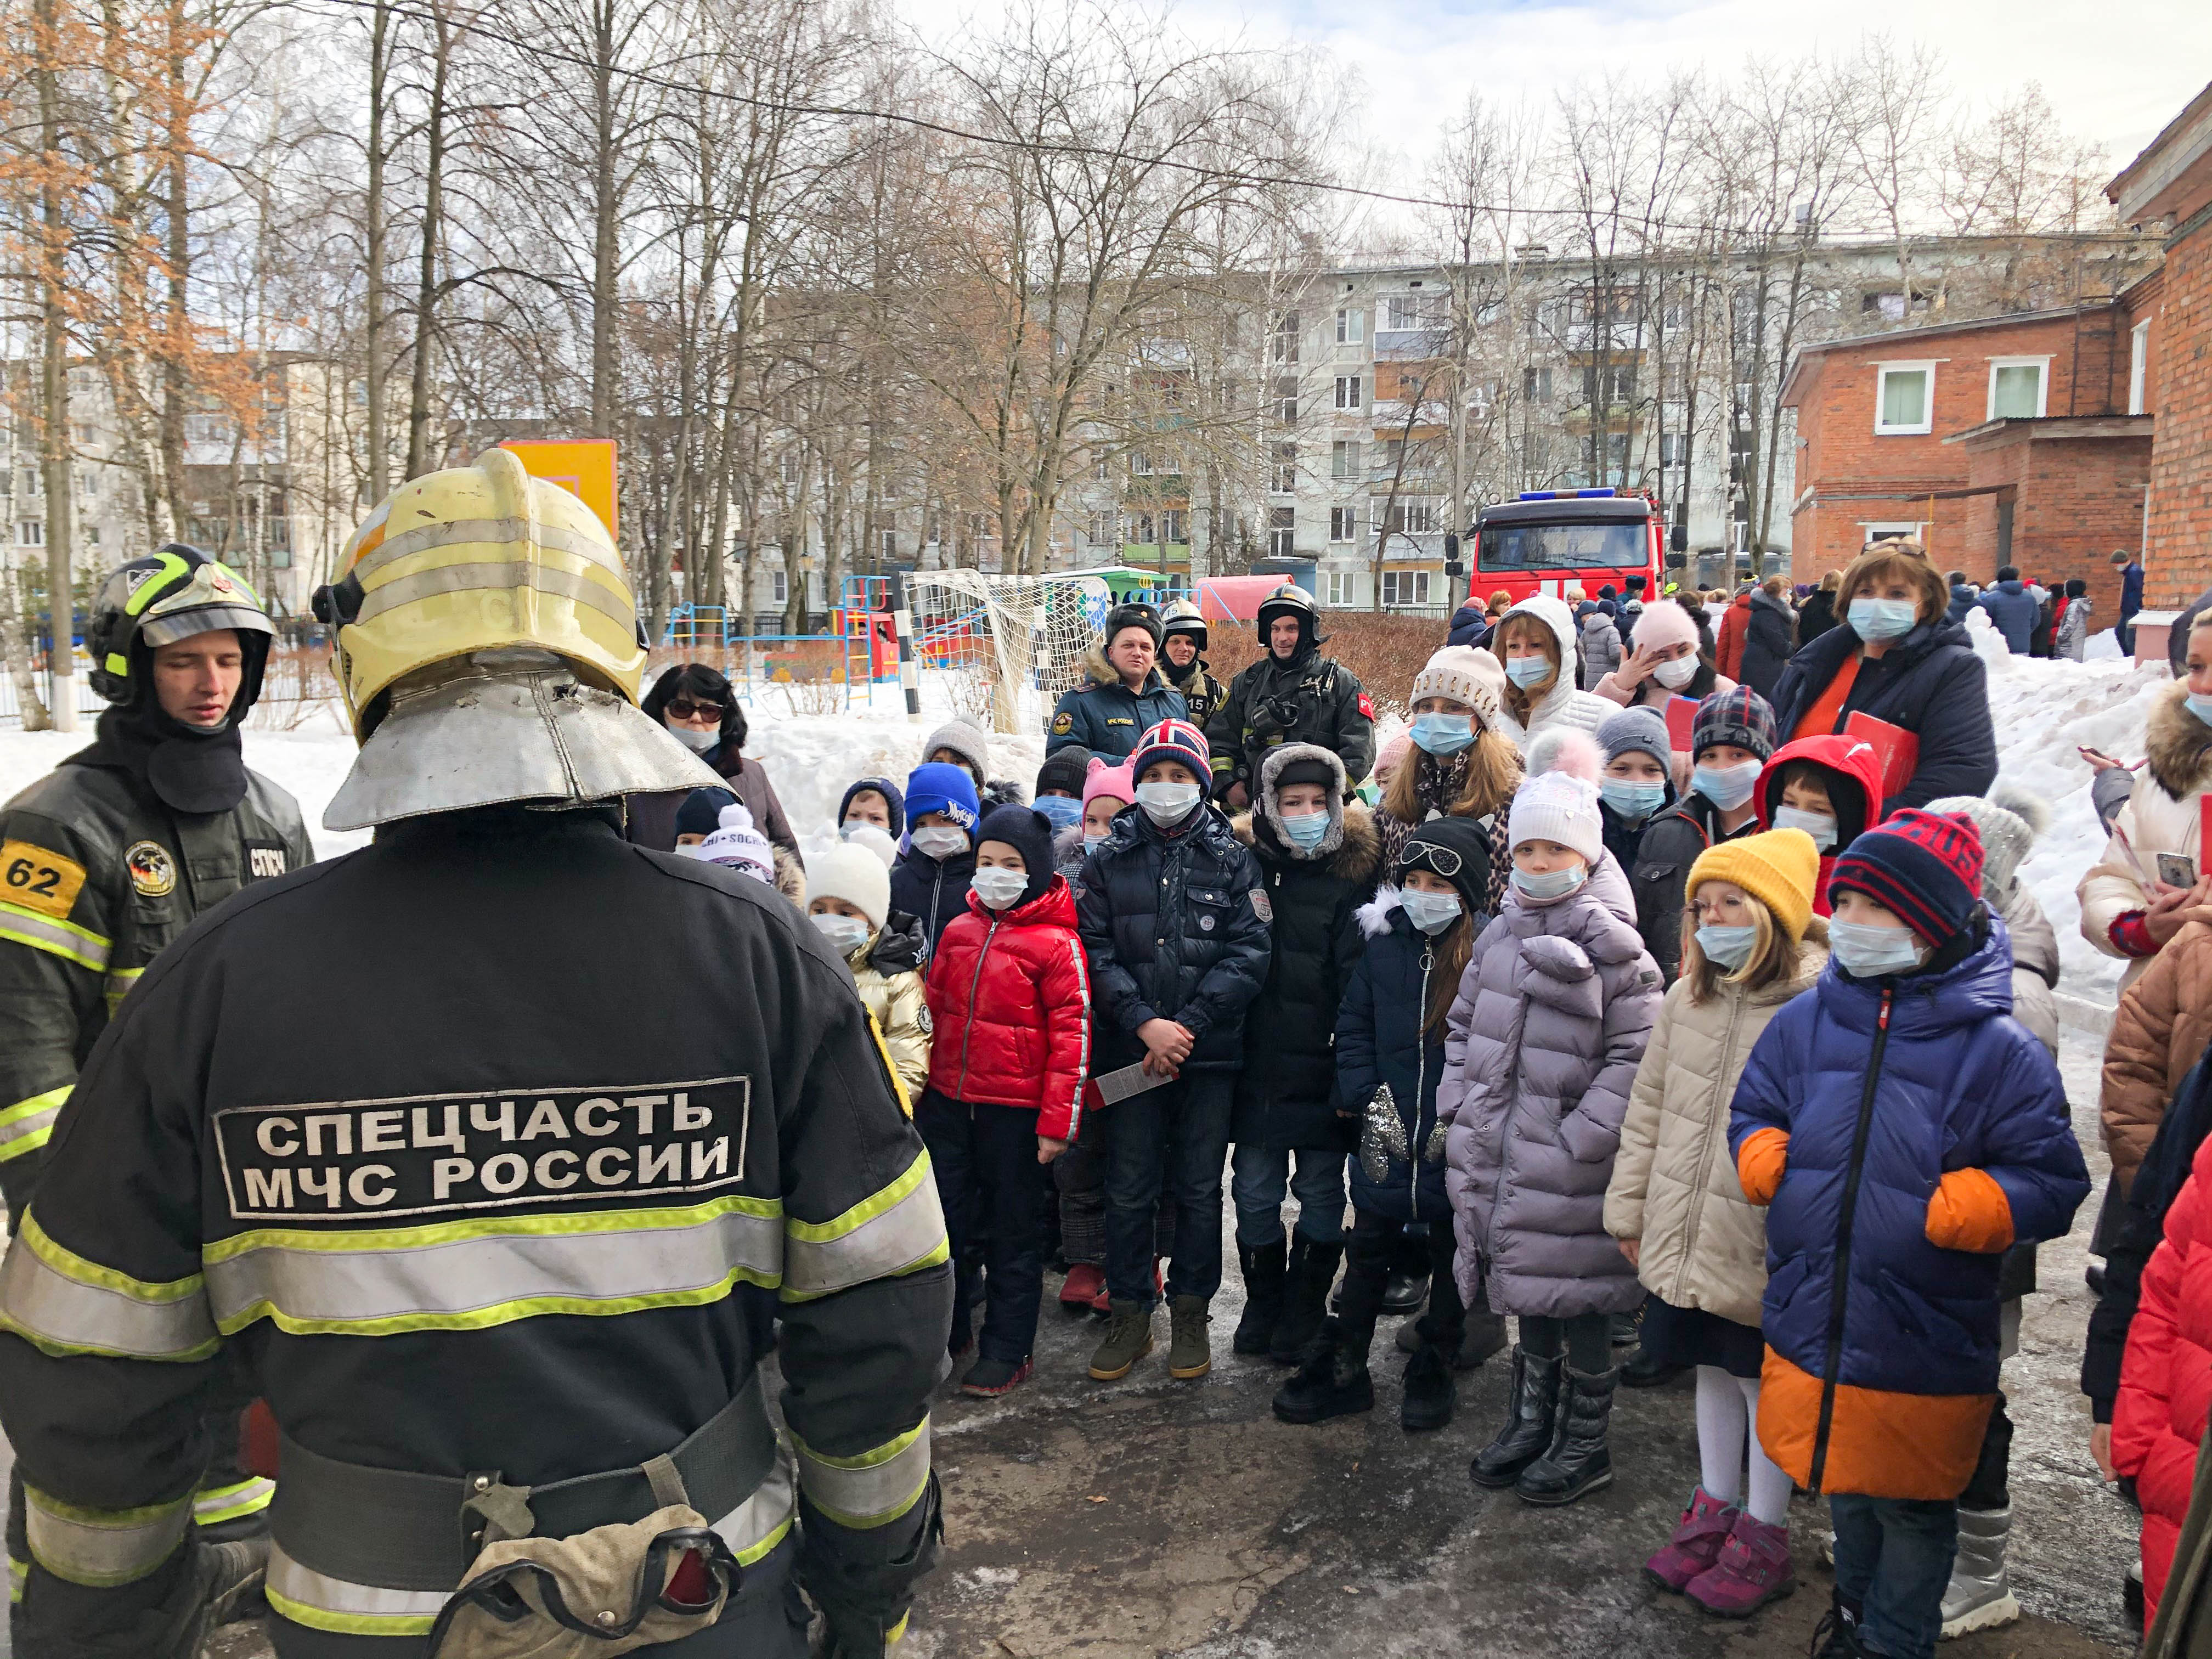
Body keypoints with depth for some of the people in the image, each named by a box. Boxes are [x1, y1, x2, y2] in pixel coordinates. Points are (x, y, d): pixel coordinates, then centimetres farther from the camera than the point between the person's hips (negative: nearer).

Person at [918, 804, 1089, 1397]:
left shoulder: (1057, 943, -10)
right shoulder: (958, 931, 7)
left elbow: (1072, 1035, -12)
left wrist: (1058, 1122, -14)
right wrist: (918, 1085, 14)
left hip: (1013, 1111, -5)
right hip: (946, 1103, 5)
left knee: (1011, 1233, 8)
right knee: (940, 1220, 13)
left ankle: (1007, 1352, 20)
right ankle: (944, 1334, 31)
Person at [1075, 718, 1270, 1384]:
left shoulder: (1232, 858, 2)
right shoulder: (1108, 859, 5)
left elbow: (1249, 952, -5)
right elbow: (1096, 951, -1)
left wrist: (1187, 1025, -13)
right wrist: (1145, 1023, -14)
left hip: (1209, 1053, 0)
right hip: (1129, 1050, 1)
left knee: (1200, 1189, 8)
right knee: (1129, 1189, 6)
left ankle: (1191, 1313, 23)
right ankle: (1130, 1312, 21)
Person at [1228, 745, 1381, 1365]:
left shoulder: (1355, 869, -3)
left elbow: (1360, 977, -7)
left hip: (1323, 1067, -1)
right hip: (1257, 1063, 2)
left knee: (1321, 1194, 10)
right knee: (1255, 1195, 9)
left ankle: (1303, 1313, 26)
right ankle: (1262, 1307, 28)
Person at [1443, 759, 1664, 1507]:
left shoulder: (1612, 945, -11)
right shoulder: (1499, 935, 9)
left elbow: (1635, 1054, -15)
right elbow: (1463, 1029, 19)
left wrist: (1581, 1139, -18)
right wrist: (1458, 1106, 8)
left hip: (1568, 1168, -6)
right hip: (1498, 1157, 6)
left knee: (1578, 1302, 6)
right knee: (1529, 1294, 19)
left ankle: (1584, 1445, 23)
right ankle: (1533, 1422, 36)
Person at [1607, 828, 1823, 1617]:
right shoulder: (1687, 998, 4)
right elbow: (1647, 1109, 12)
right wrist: (1631, 1211, 13)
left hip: (1765, 1249, -6)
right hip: (1685, 1238, 6)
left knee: (1765, 1382, 10)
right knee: (1712, 1371, 21)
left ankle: (1764, 1535, 29)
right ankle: (1715, 1508, 39)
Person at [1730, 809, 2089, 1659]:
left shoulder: (1999, 1048, -14)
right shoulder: (1805, 1021, -1)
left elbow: (2052, 1183, -12)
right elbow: (1753, 1116, 12)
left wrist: (1944, 1211, -24)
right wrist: (1766, 1161, -8)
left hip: (1925, 1347, -4)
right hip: (1816, 1326, 4)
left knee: (1912, 1510, 15)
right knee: (1845, 1489, 25)